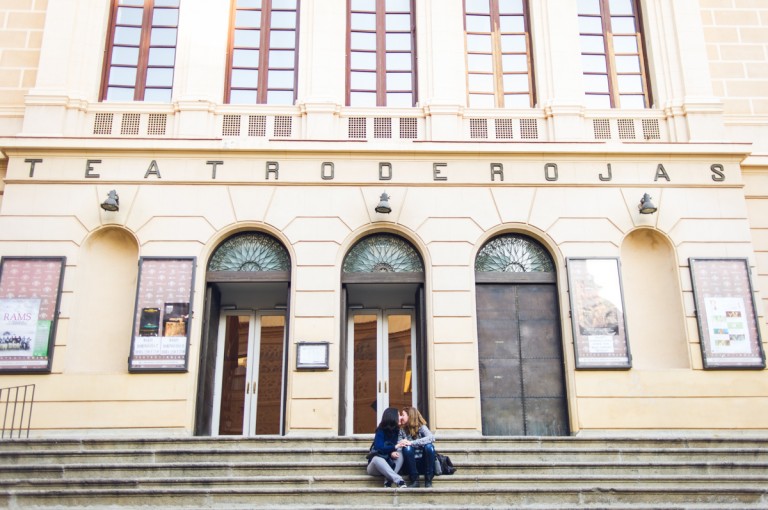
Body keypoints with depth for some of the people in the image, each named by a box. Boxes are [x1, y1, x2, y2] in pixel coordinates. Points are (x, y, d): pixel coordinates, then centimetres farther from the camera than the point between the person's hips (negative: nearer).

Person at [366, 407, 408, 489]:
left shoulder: (397, 431, 1)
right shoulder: (381, 431, -13)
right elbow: (379, 448, -26)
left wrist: (392, 453, -26)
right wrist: (395, 447, -35)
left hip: (388, 464, 4)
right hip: (375, 467, -4)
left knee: (400, 455, -27)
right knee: (377, 459, -40)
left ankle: (389, 481, -42)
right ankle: (398, 481, -56)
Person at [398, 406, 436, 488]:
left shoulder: (421, 427, -5)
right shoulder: (402, 430, 6)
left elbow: (431, 438, -24)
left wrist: (411, 443, -31)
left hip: (424, 462, -1)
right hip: (412, 464, 1)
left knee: (429, 446, -29)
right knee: (407, 448, -27)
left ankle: (428, 480, -18)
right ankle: (414, 480, -19)